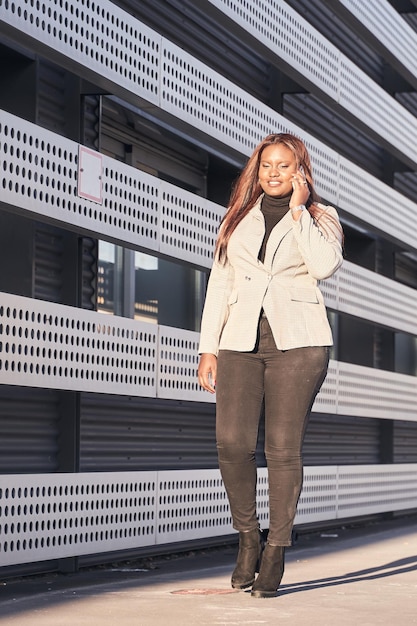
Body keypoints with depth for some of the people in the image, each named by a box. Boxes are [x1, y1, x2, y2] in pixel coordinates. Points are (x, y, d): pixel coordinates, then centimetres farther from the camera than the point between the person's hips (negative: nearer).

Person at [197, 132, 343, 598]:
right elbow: (219, 283, 15)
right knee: (232, 443, -11)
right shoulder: (239, 217, 18)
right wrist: (208, 348, 8)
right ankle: (248, 537, 9)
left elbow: (324, 266, -12)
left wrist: (298, 210, -6)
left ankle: (275, 555, 3)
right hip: (241, 341, 3)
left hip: (297, 341, -2)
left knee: (283, 447, -7)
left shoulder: (320, 218, 9)